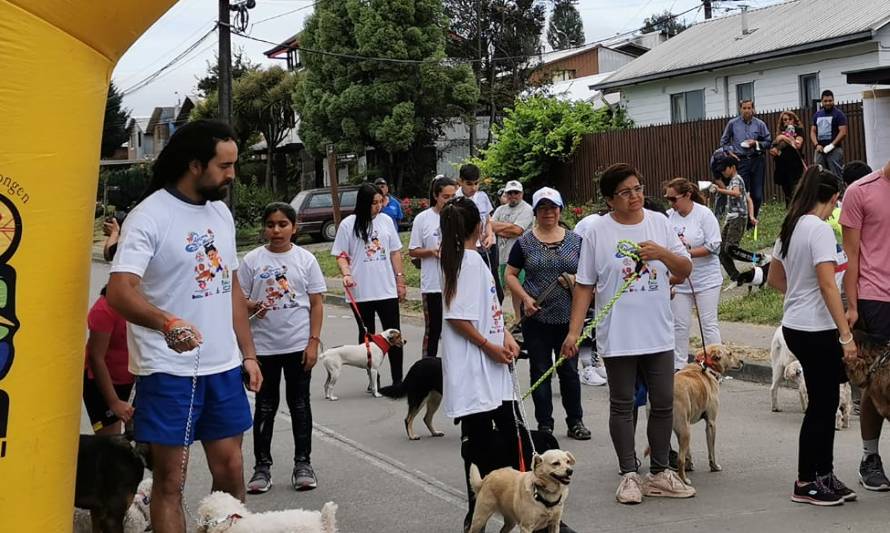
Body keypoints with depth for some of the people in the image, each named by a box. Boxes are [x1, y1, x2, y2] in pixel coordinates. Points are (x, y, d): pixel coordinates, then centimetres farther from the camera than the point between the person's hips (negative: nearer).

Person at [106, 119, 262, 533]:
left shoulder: (220, 212, 10)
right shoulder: (149, 216, -13)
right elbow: (119, 291, -25)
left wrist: (248, 354, 14)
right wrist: (166, 323, -43)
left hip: (223, 367, 7)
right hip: (169, 370, -6)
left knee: (230, 471, 12)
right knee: (169, 481, 3)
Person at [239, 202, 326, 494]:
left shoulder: (305, 259, 0)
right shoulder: (252, 260, 0)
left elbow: (316, 303, 2)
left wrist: (313, 342, -5)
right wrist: (251, 307, -21)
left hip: (299, 344, 0)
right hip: (264, 346, 0)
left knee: (299, 404, 9)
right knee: (265, 406, 8)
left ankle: (303, 464, 19)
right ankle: (262, 466, 17)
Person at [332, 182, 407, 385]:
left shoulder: (385, 221, 4)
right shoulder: (348, 224, -5)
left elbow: (395, 252, 10)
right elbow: (341, 255, -2)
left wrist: (400, 279, 7)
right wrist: (346, 274, -19)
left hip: (387, 289, 2)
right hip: (360, 292, -2)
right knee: (367, 335, 10)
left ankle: (397, 380, 8)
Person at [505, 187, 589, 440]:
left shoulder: (575, 241, 7)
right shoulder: (525, 243, 2)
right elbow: (510, 274, 3)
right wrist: (524, 298, -11)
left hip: (568, 317, 1)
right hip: (536, 317, -1)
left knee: (569, 370, 6)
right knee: (540, 371, 6)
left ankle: (575, 422, 18)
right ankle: (544, 424, 15)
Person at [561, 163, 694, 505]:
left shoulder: (659, 223, 3)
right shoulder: (598, 232, -4)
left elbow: (685, 271, 4)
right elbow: (584, 285, -2)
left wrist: (662, 253, -16)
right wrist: (574, 331, -7)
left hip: (658, 334, 3)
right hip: (617, 336, -3)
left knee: (663, 404, 9)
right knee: (622, 406, 6)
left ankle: (659, 473, 23)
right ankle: (629, 474, 17)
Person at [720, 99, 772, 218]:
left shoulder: (760, 124, 5)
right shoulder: (733, 124, 4)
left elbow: (768, 142, 9)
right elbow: (723, 141, 15)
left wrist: (756, 143, -7)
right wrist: (729, 152, 0)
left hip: (757, 161, 1)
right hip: (741, 161, -1)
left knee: (757, 194, 2)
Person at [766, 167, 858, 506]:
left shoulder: (790, 228, 10)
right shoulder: (820, 229, -16)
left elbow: (775, 279, 20)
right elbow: (828, 285, -21)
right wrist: (846, 335, -20)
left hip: (795, 326, 9)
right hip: (816, 329, -9)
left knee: (824, 401, 15)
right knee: (822, 404, 1)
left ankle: (823, 476, 22)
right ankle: (806, 483, 10)